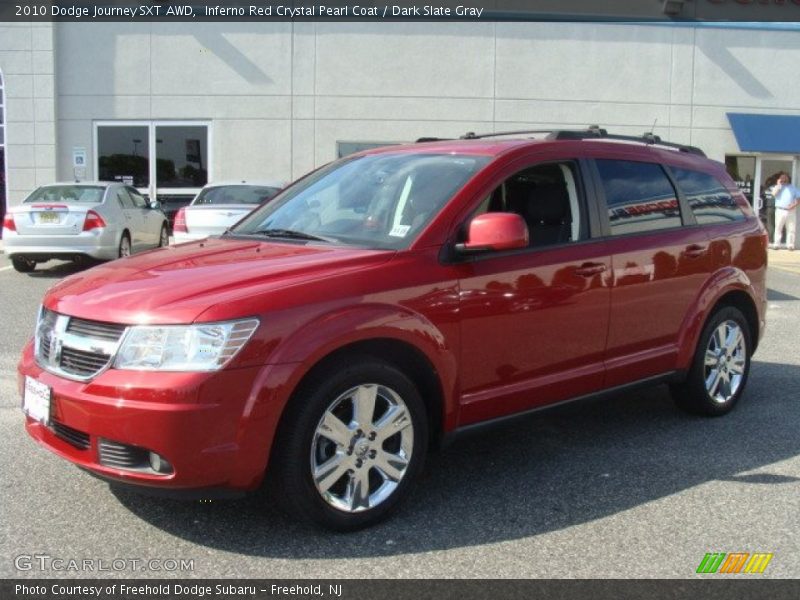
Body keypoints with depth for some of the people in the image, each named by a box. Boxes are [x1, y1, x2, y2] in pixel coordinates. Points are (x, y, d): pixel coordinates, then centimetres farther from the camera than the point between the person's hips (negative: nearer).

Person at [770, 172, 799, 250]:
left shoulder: (793, 188, 15)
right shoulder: (778, 187, 12)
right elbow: (774, 193, -9)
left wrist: (795, 204, -7)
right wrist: (779, 184, -4)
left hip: (790, 211, 1)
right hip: (780, 210, -1)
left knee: (791, 229, -1)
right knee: (778, 228, -2)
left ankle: (790, 244, 1)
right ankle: (776, 244, -1)